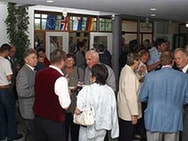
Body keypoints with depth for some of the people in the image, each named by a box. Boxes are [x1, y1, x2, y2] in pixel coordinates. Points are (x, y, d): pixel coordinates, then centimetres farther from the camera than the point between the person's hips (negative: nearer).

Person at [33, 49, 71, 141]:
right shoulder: (60, 78, -21)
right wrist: (67, 93, 0)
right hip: (54, 120, -6)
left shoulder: (39, 73, -2)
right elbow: (65, 105, -18)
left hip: (38, 117, 6)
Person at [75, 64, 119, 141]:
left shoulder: (87, 90, -20)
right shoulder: (110, 91, -8)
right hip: (102, 128, 4)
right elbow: (113, 111, -2)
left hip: (89, 128, -4)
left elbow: (78, 111, -22)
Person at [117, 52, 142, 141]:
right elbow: (131, 96, -25)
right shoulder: (130, 75, -25)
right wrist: (134, 114, -22)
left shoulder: (125, 69, 4)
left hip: (122, 111, 10)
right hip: (128, 114, -9)